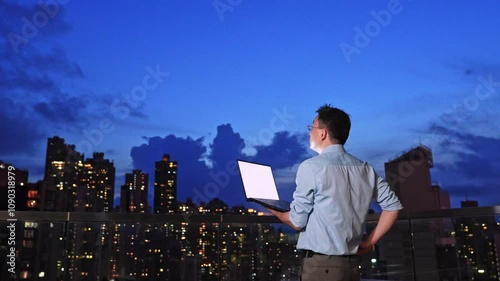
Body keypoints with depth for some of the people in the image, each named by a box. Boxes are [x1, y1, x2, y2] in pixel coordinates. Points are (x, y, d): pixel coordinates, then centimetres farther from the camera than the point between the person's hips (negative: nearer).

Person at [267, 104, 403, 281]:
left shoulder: (311, 166, -10)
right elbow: (393, 205, 10)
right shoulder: (365, 169, 8)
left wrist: (274, 210, 11)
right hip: (351, 263, 6)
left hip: (321, 264, -6)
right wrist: (369, 242, 11)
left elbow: (297, 221, -8)